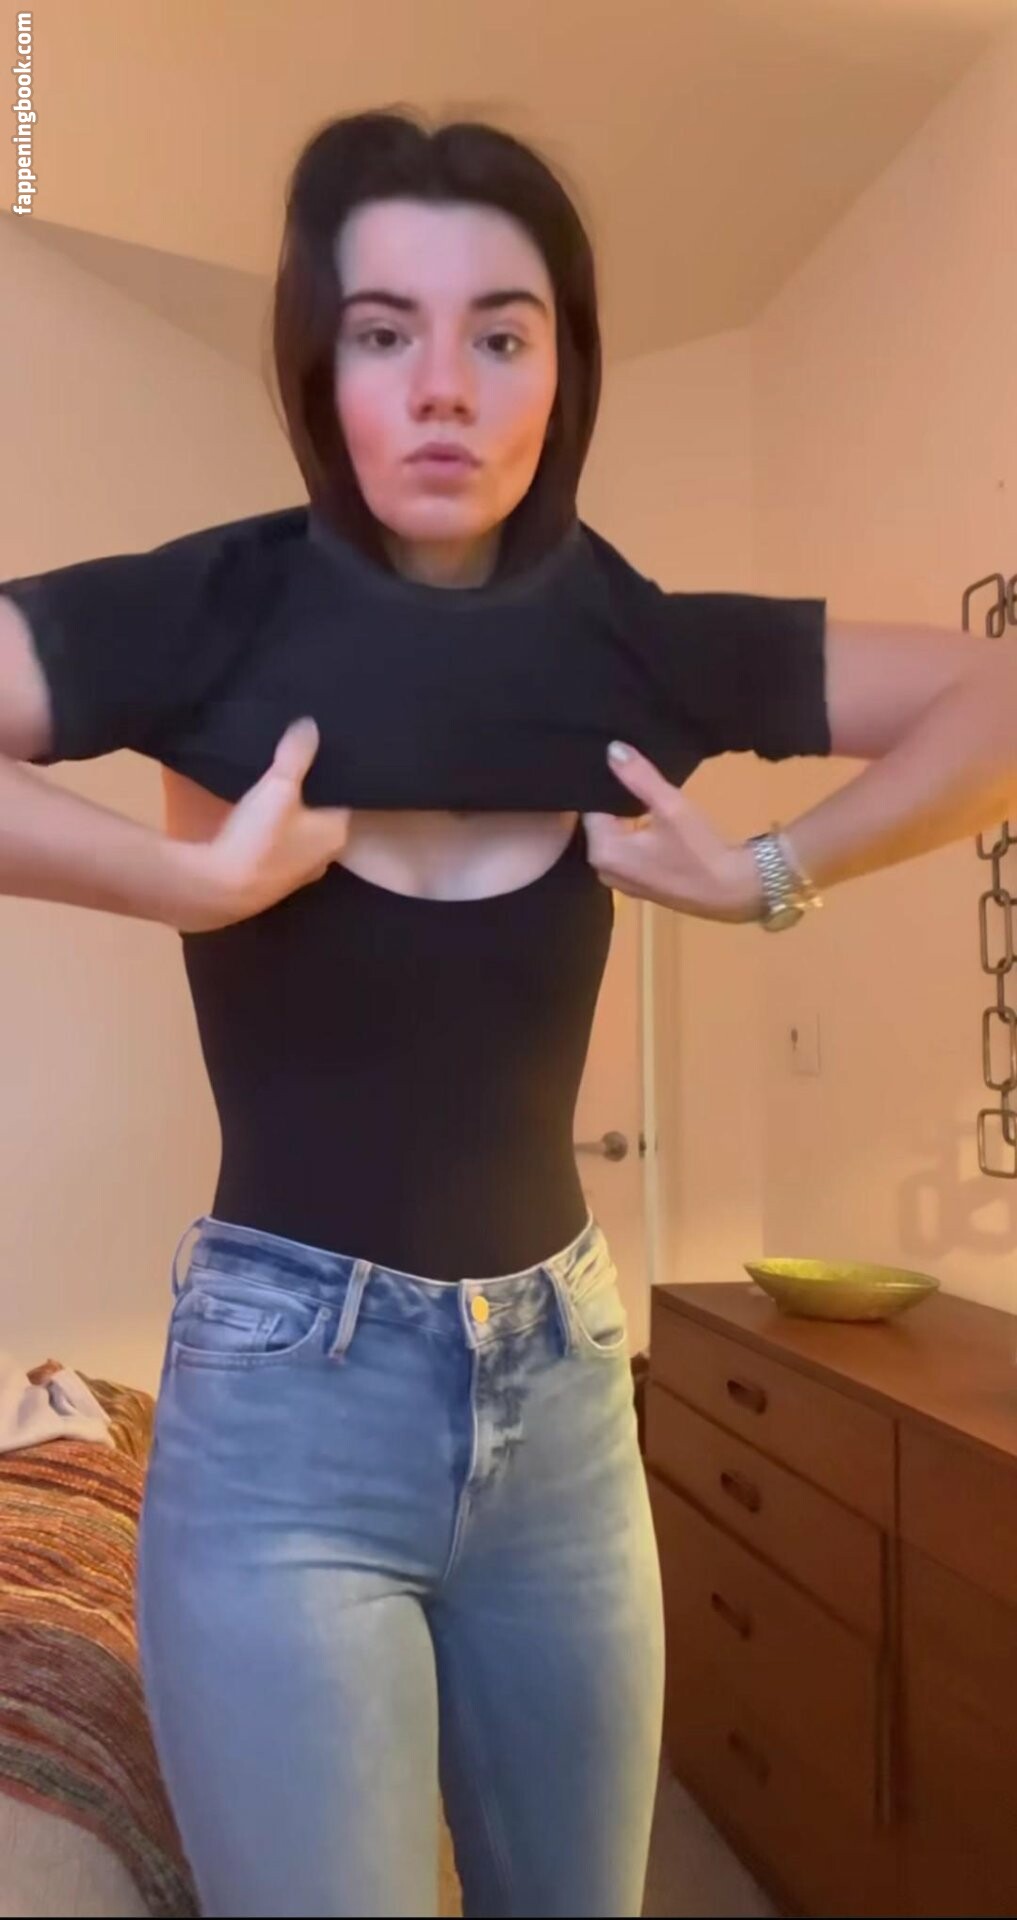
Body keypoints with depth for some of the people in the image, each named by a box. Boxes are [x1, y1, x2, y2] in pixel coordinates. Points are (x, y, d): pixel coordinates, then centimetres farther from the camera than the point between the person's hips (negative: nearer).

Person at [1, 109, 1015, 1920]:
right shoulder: (219, 614, -11)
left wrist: (767, 873, -6)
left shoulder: (638, 646, -2)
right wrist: (199, 878, -24)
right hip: (284, 1412, -3)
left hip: (562, 1391, 4)